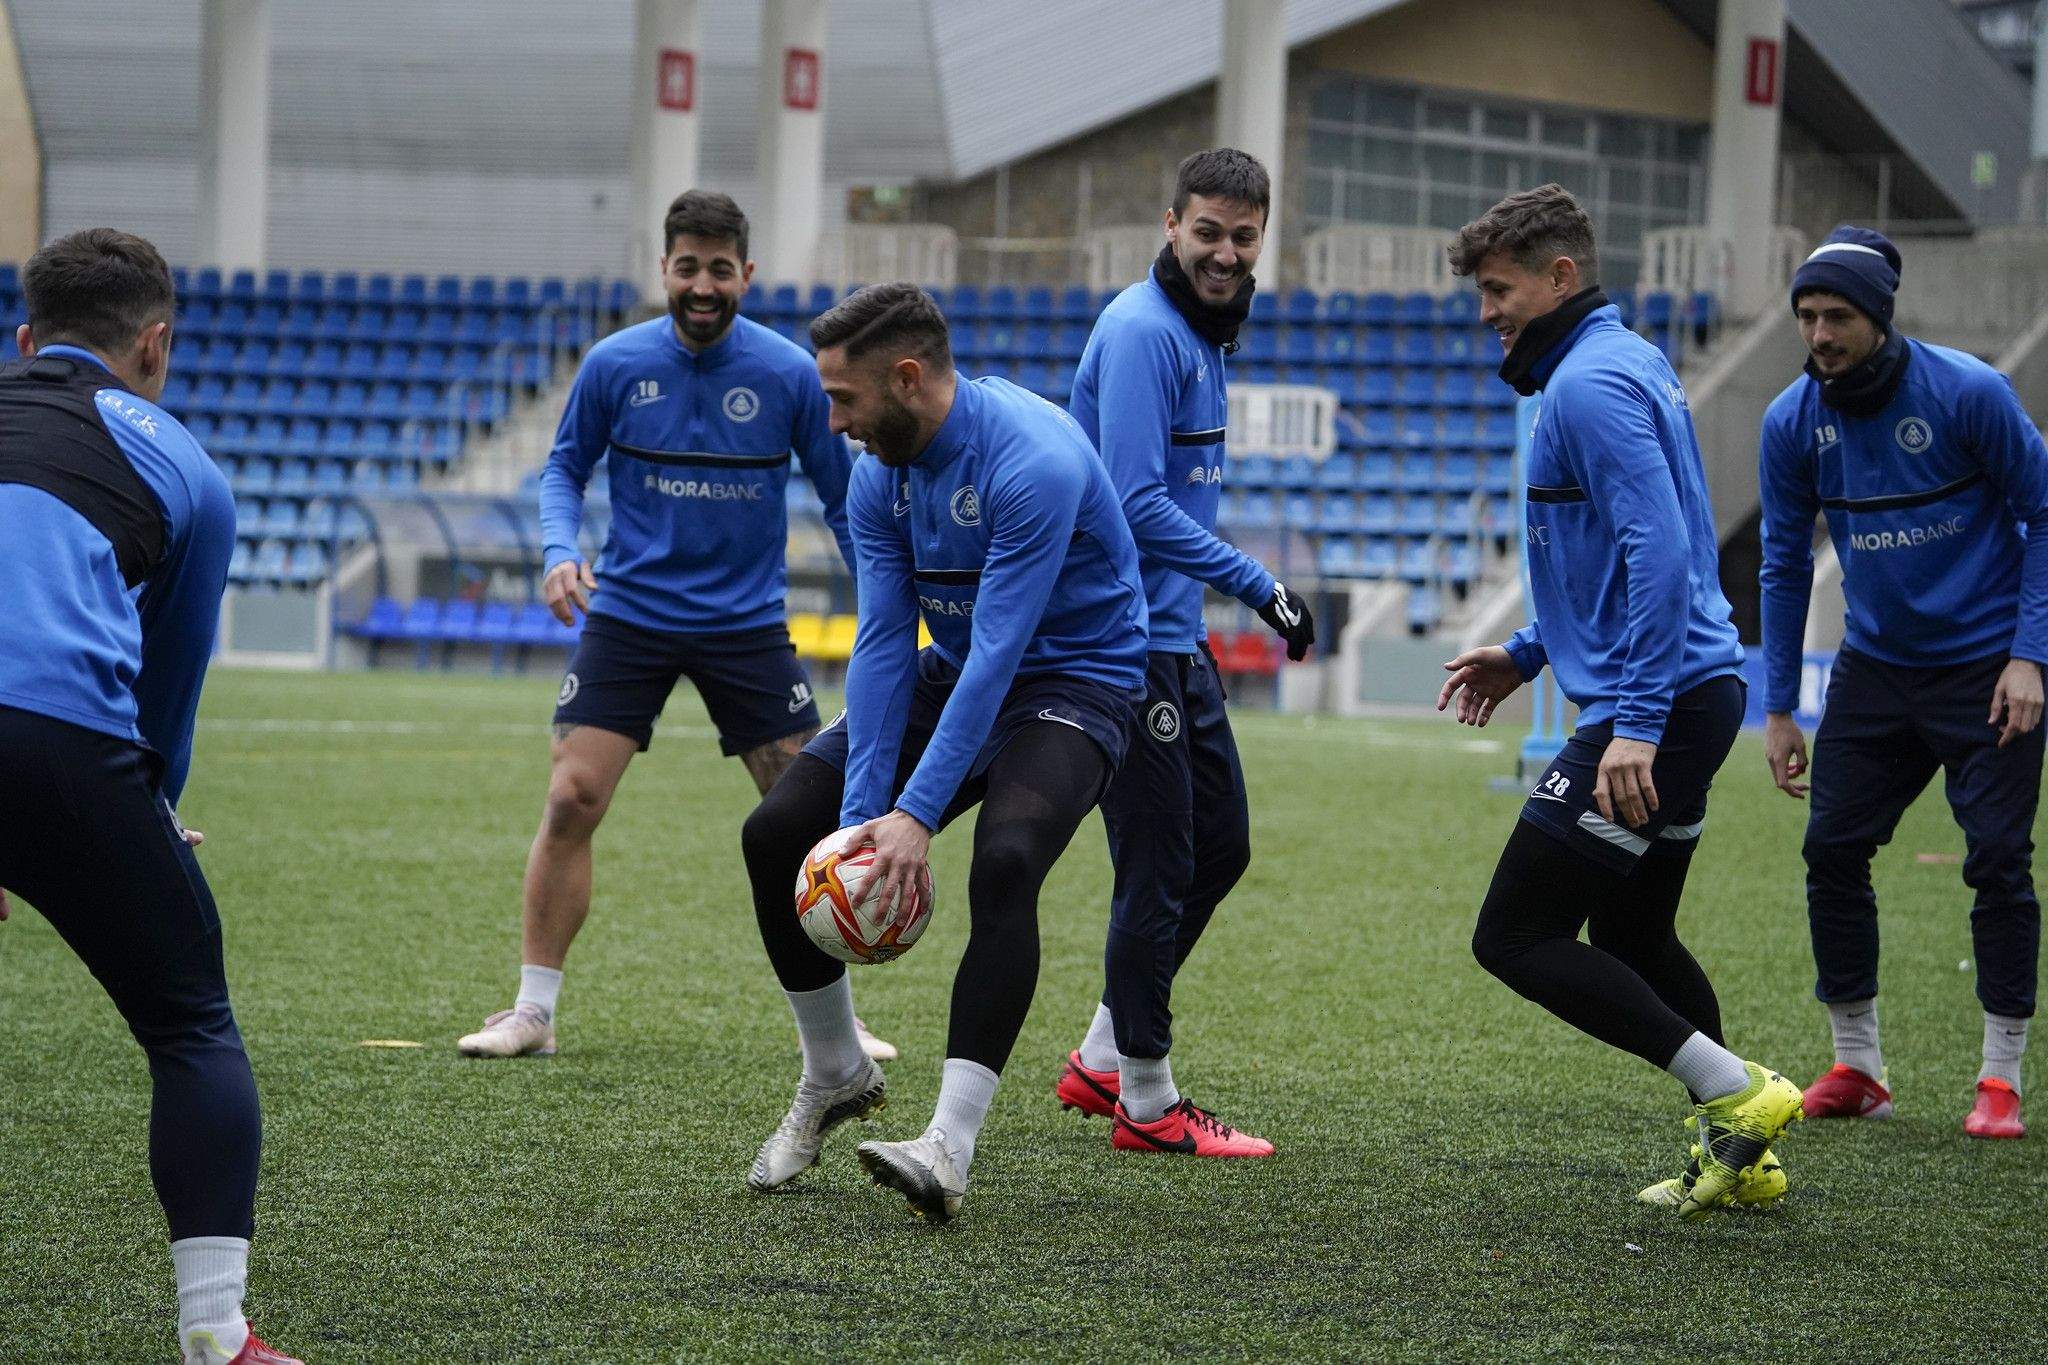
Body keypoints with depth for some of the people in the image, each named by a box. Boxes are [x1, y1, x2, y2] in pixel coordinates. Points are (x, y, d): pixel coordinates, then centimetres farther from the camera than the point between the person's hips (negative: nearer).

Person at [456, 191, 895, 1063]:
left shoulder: (789, 374, -7)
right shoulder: (615, 365, -5)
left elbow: (840, 497, 2)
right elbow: (565, 467, 7)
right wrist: (561, 550, -12)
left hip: (747, 623, 0)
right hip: (629, 614, 0)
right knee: (571, 800, -9)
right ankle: (532, 1013, 2)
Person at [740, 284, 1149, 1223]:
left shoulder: (1035, 463, -29)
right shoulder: (880, 474, -5)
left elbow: (997, 656, -31)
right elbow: (882, 643, -8)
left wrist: (917, 814, -34)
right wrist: (863, 812, -18)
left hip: (1072, 681, -7)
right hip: (952, 675, 8)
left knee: (1004, 864, -34)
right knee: (776, 833, -4)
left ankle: (948, 1151, -36)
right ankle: (835, 1077, 16)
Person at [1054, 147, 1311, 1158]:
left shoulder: (1203, 334, 15)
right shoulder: (1145, 333, -17)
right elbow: (1137, 503, -24)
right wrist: (1257, 586, -22)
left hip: (1175, 637, 10)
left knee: (1221, 846, 15)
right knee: (1159, 868, -4)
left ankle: (1105, 1058, 24)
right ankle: (1146, 1103, 6)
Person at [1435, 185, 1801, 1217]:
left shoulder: (1591, 384, -15)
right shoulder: (1628, 365, 18)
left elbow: (1659, 551, -25)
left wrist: (1635, 724, -28)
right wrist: (1526, 654, 24)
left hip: (1657, 703, -11)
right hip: (1693, 694, 11)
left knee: (1515, 937, -8)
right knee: (1631, 937, 20)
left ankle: (1735, 1095, -11)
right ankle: (1740, 1156, 22)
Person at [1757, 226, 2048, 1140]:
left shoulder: (1967, 394, -16)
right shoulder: (1793, 423, -5)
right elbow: (1784, 565, 6)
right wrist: (1778, 708, 4)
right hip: (1874, 667, 4)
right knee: (1832, 849, -2)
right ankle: (1856, 1070, 11)